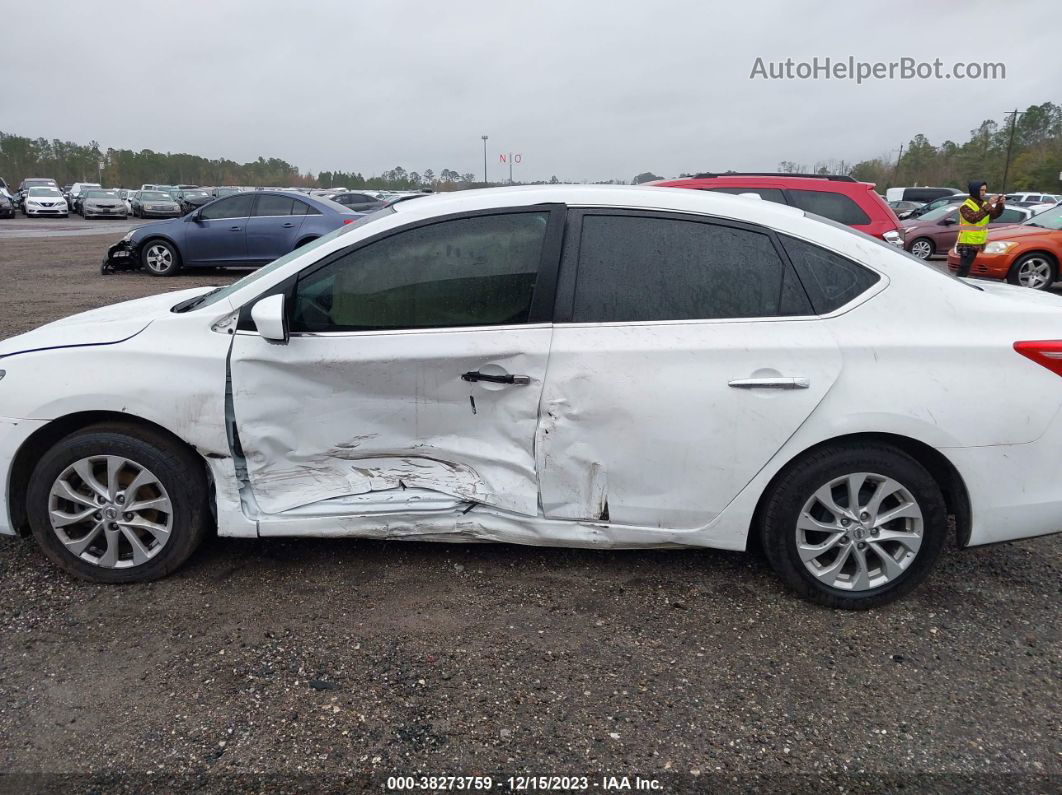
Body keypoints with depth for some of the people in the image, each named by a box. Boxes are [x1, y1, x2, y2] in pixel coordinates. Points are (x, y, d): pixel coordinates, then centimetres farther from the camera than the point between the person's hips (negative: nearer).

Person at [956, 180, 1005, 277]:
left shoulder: (984, 204, 13)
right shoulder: (966, 206, -11)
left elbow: (994, 214, 7)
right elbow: (973, 218, -27)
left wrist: (1000, 204, -11)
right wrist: (988, 205, -31)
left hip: (980, 245, 8)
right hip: (968, 245, -8)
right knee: (964, 272, -8)